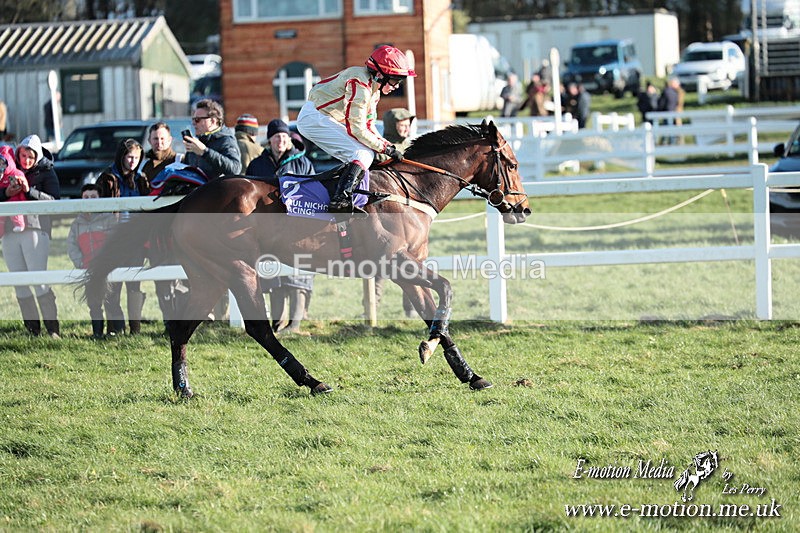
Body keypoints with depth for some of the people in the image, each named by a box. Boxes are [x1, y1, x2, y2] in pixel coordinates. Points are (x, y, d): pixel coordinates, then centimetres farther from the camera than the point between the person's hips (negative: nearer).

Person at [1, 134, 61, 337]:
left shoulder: (46, 173, 7)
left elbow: (54, 200, -6)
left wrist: (29, 191, -16)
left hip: (36, 228, -5)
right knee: (19, 283, 2)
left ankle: (52, 327, -12)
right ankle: (32, 328, 6)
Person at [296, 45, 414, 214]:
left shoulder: (373, 88, 11)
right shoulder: (360, 85, -21)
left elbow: (369, 126, 14)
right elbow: (357, 130, -21)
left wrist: (387, 145, 0)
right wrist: (385, 148, -13)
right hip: (315, 118, -11)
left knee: (367, 153, 11)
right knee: (364, 154, -19)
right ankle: (341, 199, -30)